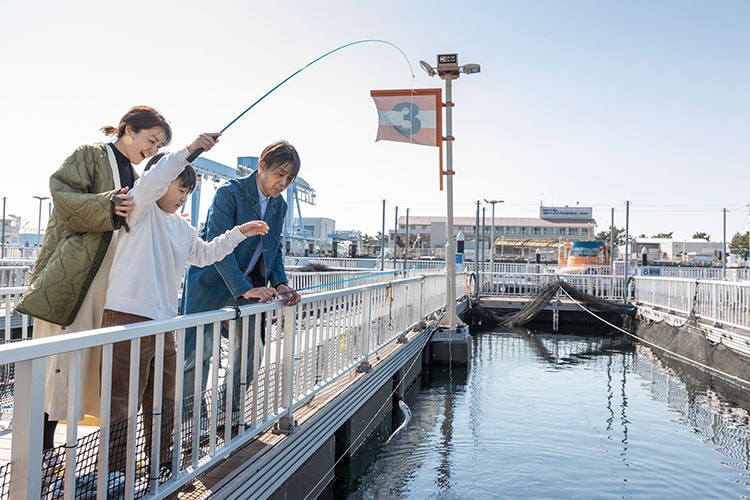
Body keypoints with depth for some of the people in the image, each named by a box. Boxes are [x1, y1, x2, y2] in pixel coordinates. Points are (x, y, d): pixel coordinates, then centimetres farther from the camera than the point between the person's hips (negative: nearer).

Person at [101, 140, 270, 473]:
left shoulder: (182, 228, 22)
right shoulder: (141, 209, -2)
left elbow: (204, 253, 33)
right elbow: (154, 179, -21)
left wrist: (239, 233, 28)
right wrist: (189, 150, -29)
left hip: (164, 320, 9)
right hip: (129, 316, -8)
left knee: (163, 398, 16)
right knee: (123, 401, -4)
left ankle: (160, 460, 30)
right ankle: (111, 470, 6)